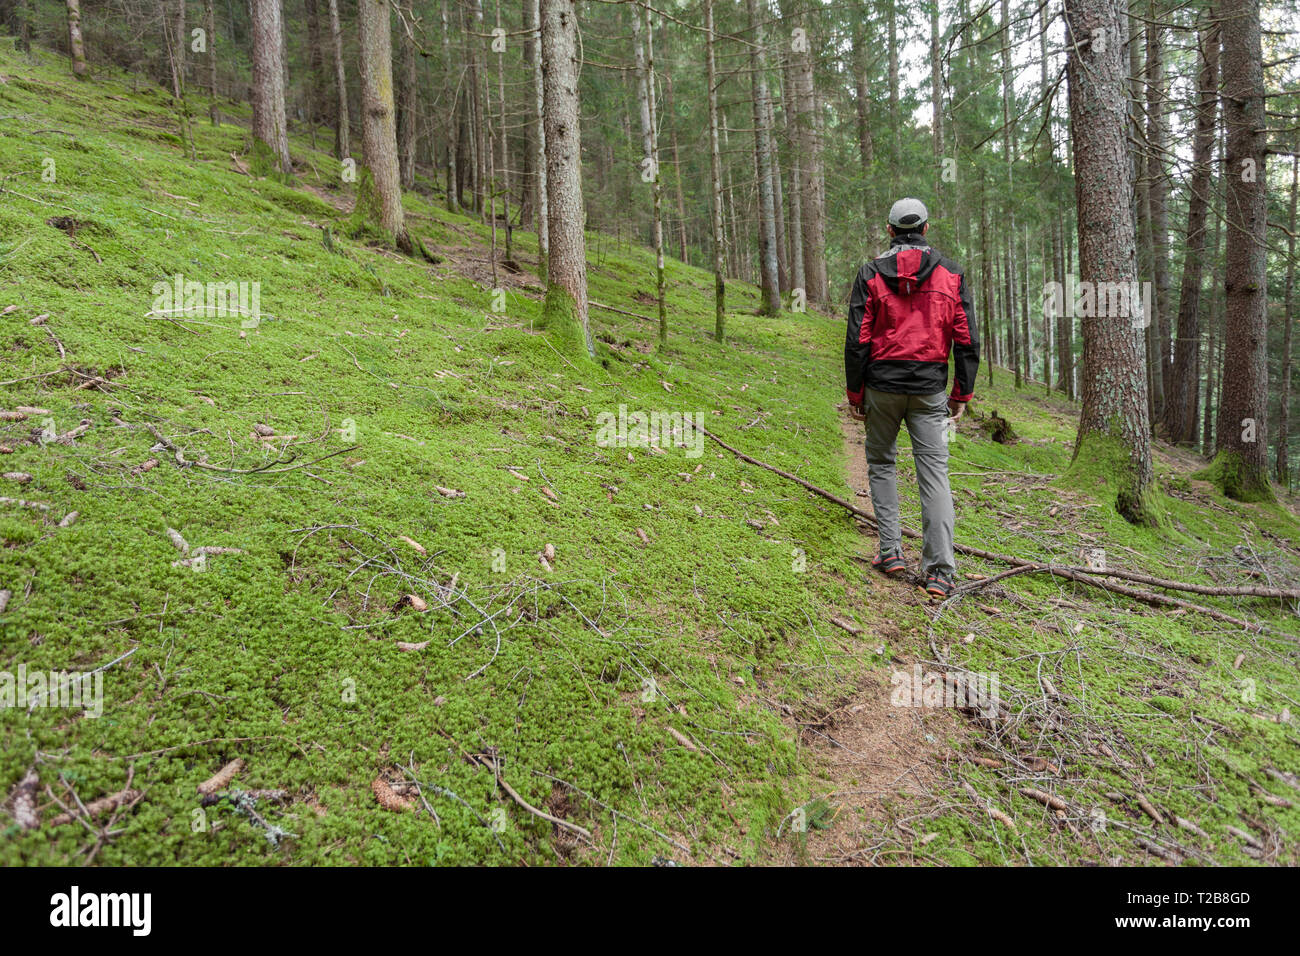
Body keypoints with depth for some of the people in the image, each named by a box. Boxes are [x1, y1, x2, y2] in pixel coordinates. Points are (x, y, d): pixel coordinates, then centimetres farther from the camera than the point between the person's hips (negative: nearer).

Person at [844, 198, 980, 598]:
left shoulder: (871, 273, 0)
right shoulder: (951, 275, 5)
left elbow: (857, 340, -4)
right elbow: (967, 341, 3)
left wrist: (854, 393, 4)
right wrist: (961, 395, 11)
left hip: (882, 385, -1)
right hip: (930, 389, 1)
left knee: (881, 463, 17)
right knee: (934, 473, 1)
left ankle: (891, 551, 13)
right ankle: (939, 571, -2)